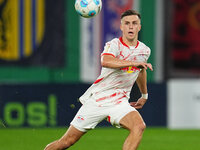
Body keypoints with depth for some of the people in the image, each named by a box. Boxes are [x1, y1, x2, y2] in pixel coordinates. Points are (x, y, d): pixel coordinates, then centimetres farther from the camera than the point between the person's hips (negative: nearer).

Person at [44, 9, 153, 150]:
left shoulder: (145, 51, 6)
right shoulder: (114, 45, -13)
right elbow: (105, 61, -38)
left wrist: (144, 95, 39)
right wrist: (134, 63, -41)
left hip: (119, 101, 4)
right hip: (96, 99, -4)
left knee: (139, 126, -27)